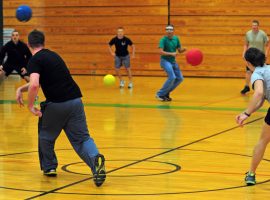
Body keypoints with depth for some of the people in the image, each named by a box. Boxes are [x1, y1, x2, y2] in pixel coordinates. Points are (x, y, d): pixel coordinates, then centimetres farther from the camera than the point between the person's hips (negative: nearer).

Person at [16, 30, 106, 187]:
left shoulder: (35, 61, -3)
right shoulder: (53, 55, 21)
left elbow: (34, 85, -21)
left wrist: (31, 105, -8)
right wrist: (21, 89, 29)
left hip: (56, 104, -6)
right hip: (75, 100, 6)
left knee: (46, 135, 21)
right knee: (82, 138, 4)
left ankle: (49, 167, 31)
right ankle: (96, 159, -23)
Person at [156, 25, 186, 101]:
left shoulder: (176, 39, 6)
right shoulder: (163, 40, -13)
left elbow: (179, 50, 12)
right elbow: (161, 52, -23)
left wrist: (184, 49, -10)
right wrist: (171, 54, -32)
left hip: (173, 61, 7)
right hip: (165, 60, -7)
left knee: (180, 78, 5)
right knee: (172, 77, -22)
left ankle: (166, 93, 16)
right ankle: (160, 94, -9)